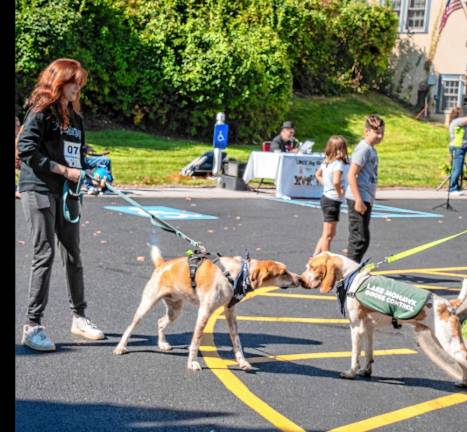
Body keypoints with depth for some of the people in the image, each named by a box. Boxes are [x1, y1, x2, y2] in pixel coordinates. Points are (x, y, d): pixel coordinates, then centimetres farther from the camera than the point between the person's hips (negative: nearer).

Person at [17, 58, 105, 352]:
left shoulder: (74, 116, 17)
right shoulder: (41, 111, -6)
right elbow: (26, 149, -15)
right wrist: (64, 170, -16)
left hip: (67, 192, 7)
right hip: (39, 190, -7)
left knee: (73, 255, 11)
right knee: (45, 255, -8)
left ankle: (79, 317, 23)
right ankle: (33, 325, -2)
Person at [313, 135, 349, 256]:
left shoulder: (326, 162, 6)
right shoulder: (339, 164, -20)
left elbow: (318, 175, 24)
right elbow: (336, 181, -36)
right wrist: (339, 192, -19)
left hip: (326, 197, 9)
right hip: (333, 201, -9)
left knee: (330, 233, 21)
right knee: (328, 235, 1)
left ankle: (315, 256, 22)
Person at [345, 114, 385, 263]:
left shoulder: (371, 149, 15)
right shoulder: (363, 149, -14)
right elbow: (351, 175, -20)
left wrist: (364, 200, 19)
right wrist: (359, 200, -23)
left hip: (366, 200, 10)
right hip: (358, 200, -10)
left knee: (362, 239, 16)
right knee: (360, 239, -7)